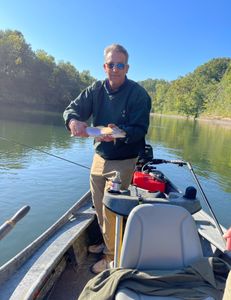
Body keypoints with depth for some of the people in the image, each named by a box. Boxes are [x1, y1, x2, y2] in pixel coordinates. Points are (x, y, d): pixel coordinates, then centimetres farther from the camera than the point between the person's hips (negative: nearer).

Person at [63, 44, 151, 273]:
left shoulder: (138, 94, -13)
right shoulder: (96, 89, 2)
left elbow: (140, 129, -17)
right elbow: (72, 108, -4)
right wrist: (73, 120, -29)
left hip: (123, 161, -6)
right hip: (99, 157, 6)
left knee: (110, 210, -3)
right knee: (99, 206, 18)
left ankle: (112, 257, 21)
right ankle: (108, 242, 42)